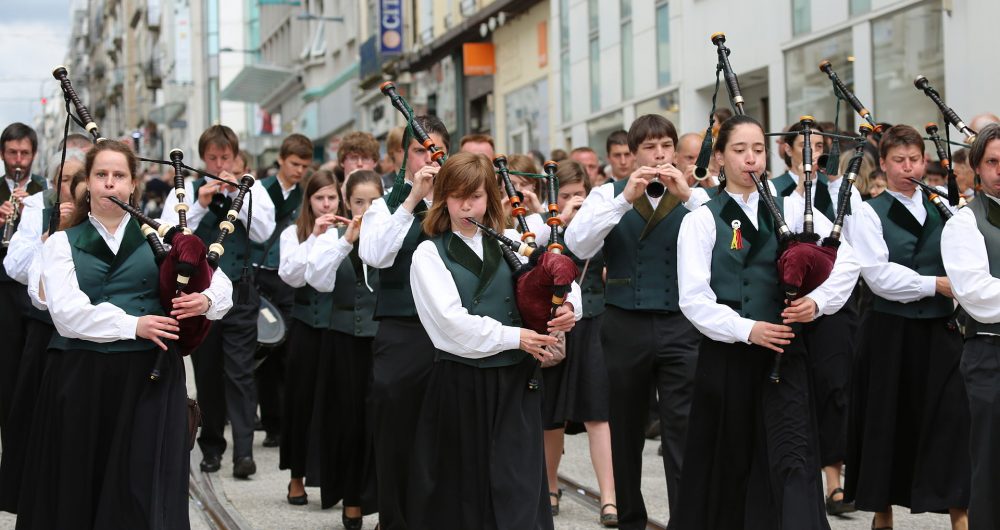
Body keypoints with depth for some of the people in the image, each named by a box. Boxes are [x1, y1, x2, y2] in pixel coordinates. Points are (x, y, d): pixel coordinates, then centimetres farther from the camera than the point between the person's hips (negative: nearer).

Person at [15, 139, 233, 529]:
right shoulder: (63, 244, 8)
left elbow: (221, 283, 8)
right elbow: (67, 312, -7)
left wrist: (206, 300, -15)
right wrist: (133, 325, -18)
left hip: (150, 375, 0)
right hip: (81, 378, 0)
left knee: (144, 489, -4)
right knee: (79, 486, 4)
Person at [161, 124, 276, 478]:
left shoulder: (252, 189, 6)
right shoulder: (186, 191, 4)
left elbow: (264, 232, -7)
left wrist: (236, 195, -11)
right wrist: (200, 205, -14)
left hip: (240, 292, -1)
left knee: (240, 372, -7)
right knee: (206, 373, 9)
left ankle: (244, 450, -9)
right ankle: (211, 447, 20)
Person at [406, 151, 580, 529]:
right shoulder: (430, 254, -1)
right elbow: (452, 321, -12)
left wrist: (567, 305, -13)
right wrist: (512, 337, -14)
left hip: (515, 379, 2)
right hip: (461, 383, -2)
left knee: (519, 485, -1)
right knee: (462, 481, 7)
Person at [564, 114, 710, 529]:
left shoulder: (694, 196, 6)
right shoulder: (609, 194, 5)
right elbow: (578, 245, -13)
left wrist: (688, 196, -20)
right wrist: (625, 198, -19)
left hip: (681, 327, -1)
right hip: (625, 326, 1)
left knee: (683, 430, -6)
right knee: (625, 430, 11)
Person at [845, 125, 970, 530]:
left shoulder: (942, 209, 9)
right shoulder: (870, 214, -2)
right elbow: (879, 275, -12)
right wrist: (934, 285, -15)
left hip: (939, 332, 2)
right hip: (891, 333, -2)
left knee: (951, 423, -4)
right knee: (889, 425, 6)